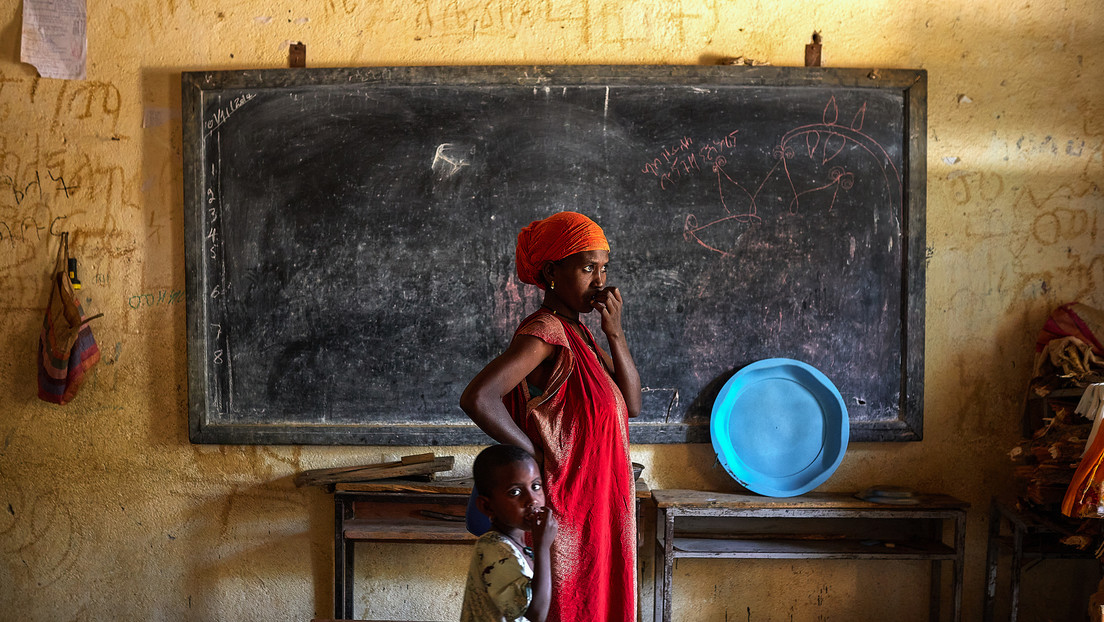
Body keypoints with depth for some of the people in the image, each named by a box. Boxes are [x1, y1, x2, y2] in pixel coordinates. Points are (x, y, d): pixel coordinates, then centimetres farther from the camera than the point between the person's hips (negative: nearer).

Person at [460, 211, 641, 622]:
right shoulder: (545, 331, -18)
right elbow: (477, 399, -31)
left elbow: (631, 403, 6)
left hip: (597, 508, 9)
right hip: (565, 509, -9)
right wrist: (538, 456, -19)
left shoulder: (577, 333, 10)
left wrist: (614, 332, -5)